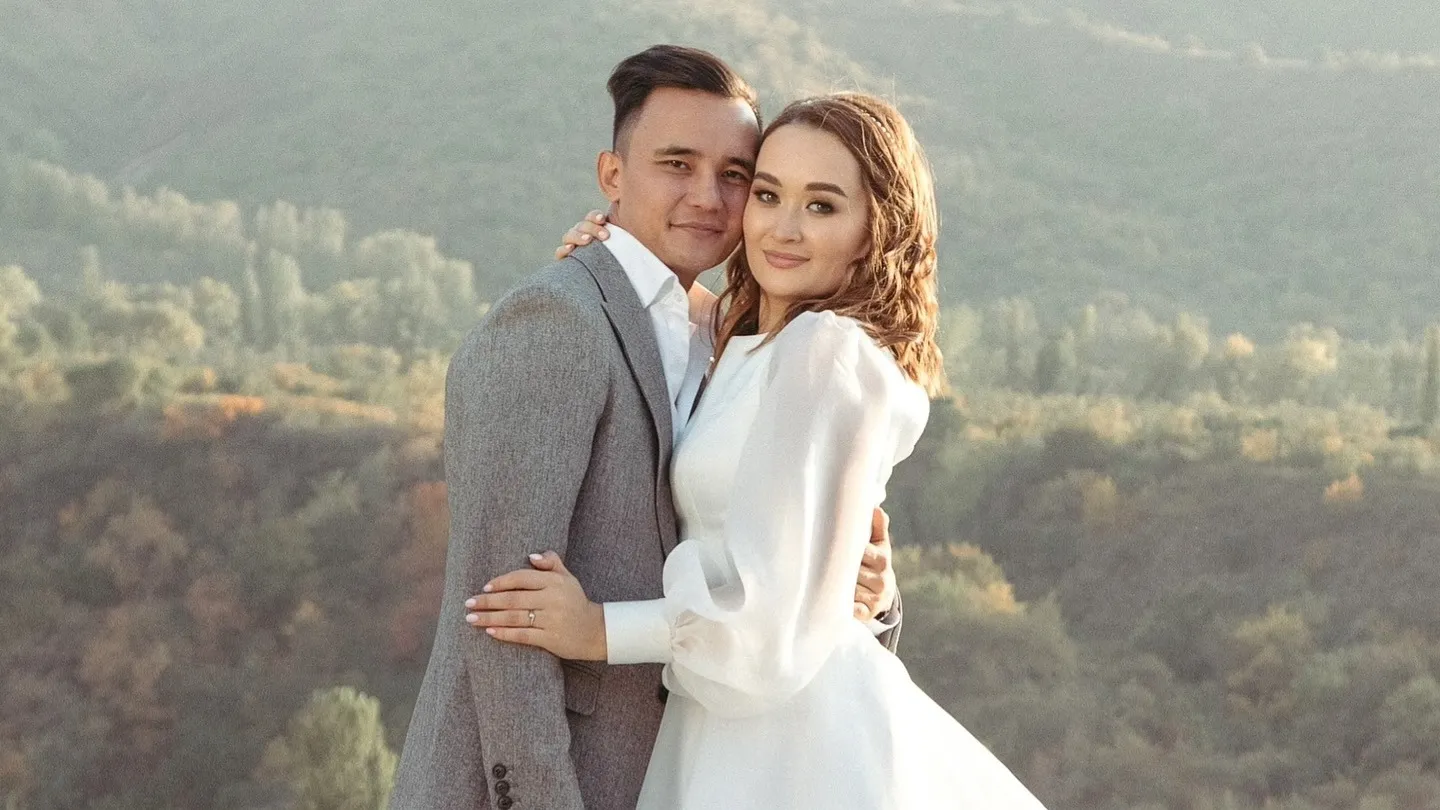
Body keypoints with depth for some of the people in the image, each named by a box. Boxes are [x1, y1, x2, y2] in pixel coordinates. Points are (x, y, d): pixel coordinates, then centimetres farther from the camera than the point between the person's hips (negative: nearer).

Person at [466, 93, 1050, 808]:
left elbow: (785, 602, -20)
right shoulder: (748, 350, 10)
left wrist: (602, 630, -13)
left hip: (793, 742, -9)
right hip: (743, 731, 9)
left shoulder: (831, 352, -16)